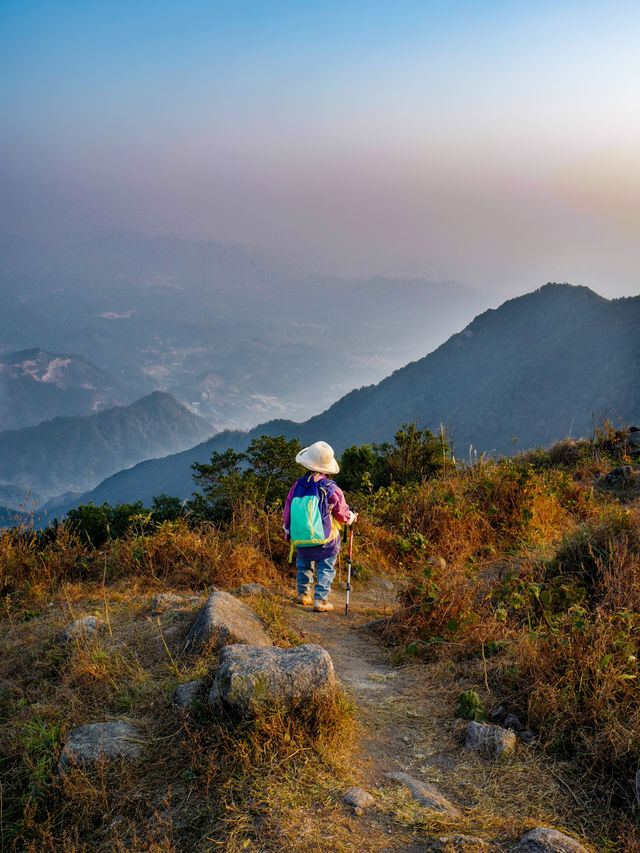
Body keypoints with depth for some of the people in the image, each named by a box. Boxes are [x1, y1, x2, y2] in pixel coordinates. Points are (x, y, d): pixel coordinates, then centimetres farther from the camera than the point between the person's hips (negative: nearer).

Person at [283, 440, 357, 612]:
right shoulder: (331, 489, -14)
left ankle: (303, 593, 27)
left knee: (304, 565, 24)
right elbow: (342, 514, -3)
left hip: (300, 540, 4)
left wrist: (288, 531, 19)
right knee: (326, 568, 9)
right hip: (325, 541, -3)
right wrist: (352, 517, 20)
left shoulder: (297, 485, -5)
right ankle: (320, 600, 4)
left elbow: (287, 511, 4)